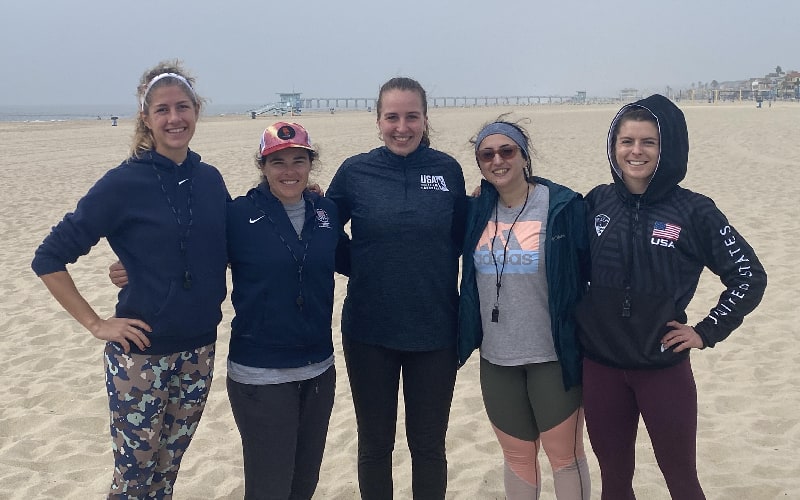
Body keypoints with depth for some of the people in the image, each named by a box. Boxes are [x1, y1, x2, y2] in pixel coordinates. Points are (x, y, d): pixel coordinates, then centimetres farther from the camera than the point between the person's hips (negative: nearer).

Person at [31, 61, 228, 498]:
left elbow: (229, 250, 16)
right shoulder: (124, 183, -12)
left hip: (199, 351, 5)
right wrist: (95, 324, -12)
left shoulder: (210, 179, 3)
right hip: (141, 354, -4)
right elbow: (49, 259, -10)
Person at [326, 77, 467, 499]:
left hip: (434, 332, 0)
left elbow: (460, 239, 7)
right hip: (369, 333, 0)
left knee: (428, 444, 14)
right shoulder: (355, 172, -3)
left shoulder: (447, 170, -1)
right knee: (375, 444, 15)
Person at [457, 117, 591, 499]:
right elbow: (469, 280, 15)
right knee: (516, 455, 17)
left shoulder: (563, 207, -10)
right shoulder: (475, 212, 3)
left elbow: (592, 274, -7)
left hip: (554, 356, -4)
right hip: (496, 357, 4)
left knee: (564, 454, 9)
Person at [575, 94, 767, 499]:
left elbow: (749, 276, -4)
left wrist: (707, 332, -6)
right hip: (600, 366, 3)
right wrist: (575, 329, 3)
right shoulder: (596, 202, -1)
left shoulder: (693, 211, -9)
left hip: (663, 367, -2)